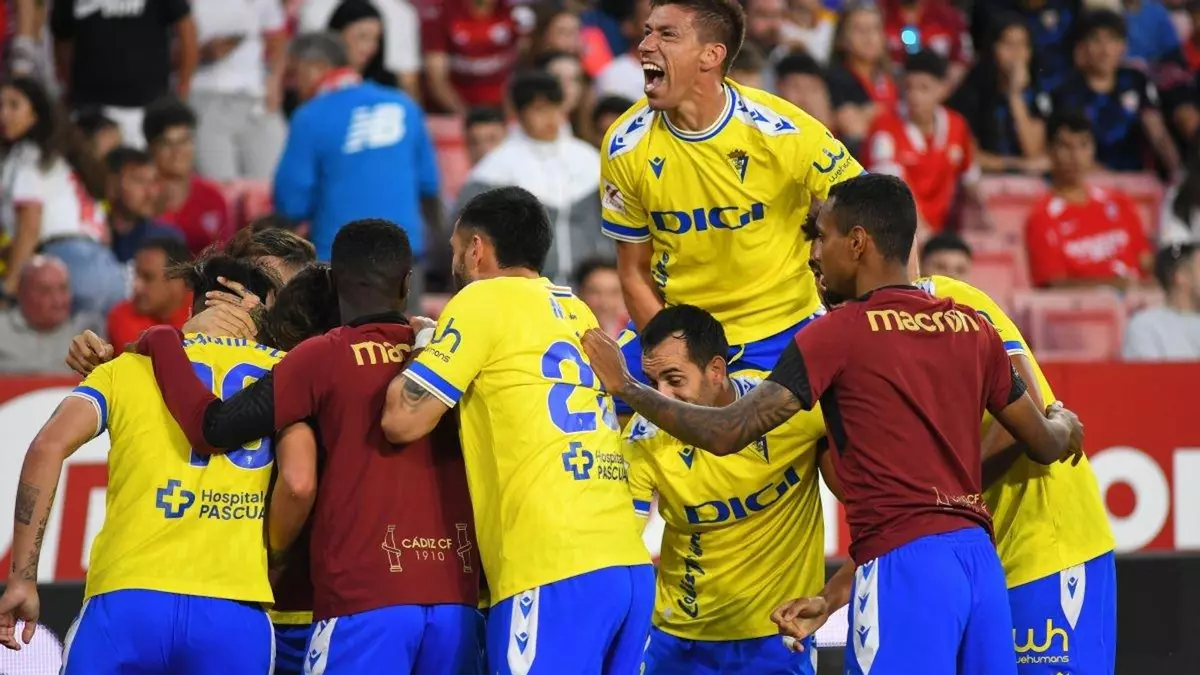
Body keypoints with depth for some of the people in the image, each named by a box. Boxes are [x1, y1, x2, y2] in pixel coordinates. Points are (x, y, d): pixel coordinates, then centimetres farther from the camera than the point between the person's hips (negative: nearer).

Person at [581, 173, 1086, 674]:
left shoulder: (837, 334, -5)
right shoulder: (972, 329, 12)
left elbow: (724, 434, -8)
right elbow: (1045, 445, 22)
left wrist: (626, 388, 6)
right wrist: (1065, 424, 46)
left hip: (904, 563, -7)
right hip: (979, 557, 7)